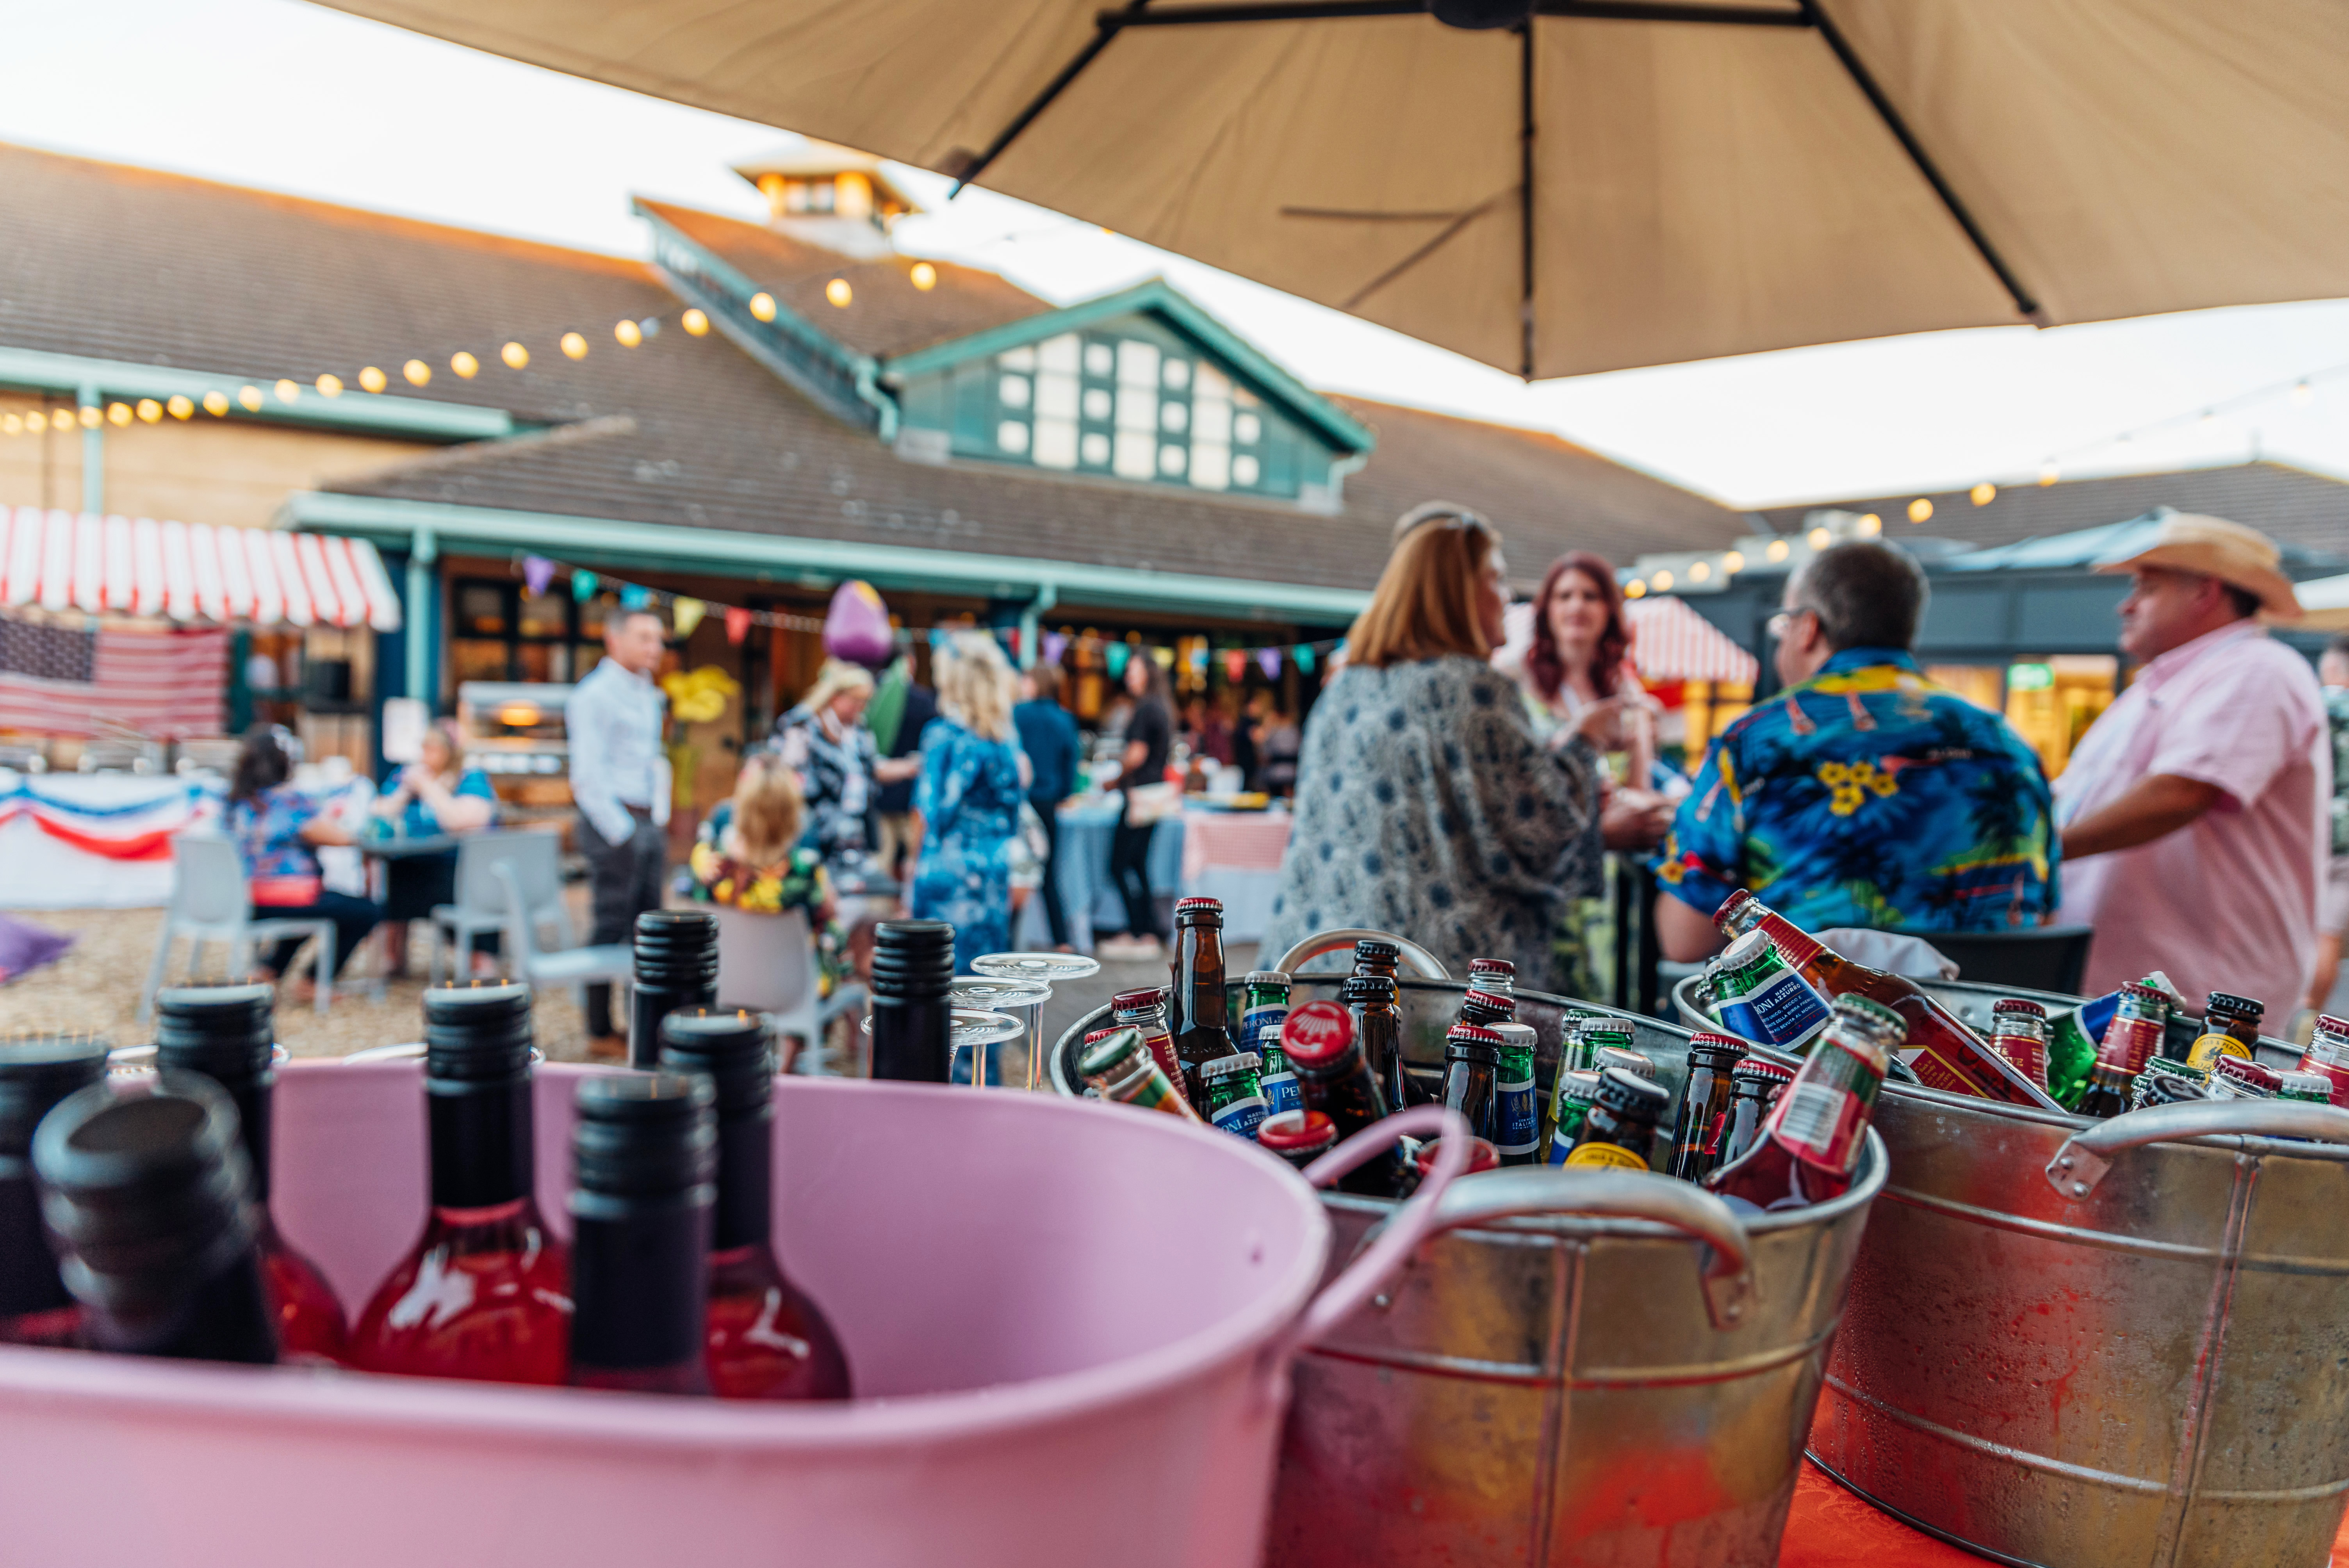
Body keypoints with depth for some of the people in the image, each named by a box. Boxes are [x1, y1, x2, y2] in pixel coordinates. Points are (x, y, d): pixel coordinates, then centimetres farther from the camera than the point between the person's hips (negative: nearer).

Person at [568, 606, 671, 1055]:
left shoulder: (648, 694, 16)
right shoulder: (594, 695, -10)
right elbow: (589, 775, -15)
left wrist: (661, 821, 16)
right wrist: (621, 833, -16)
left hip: (649, 823, 8)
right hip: (614, 824, -8)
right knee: (612, 927, -3)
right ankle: (601, 1032, 6)